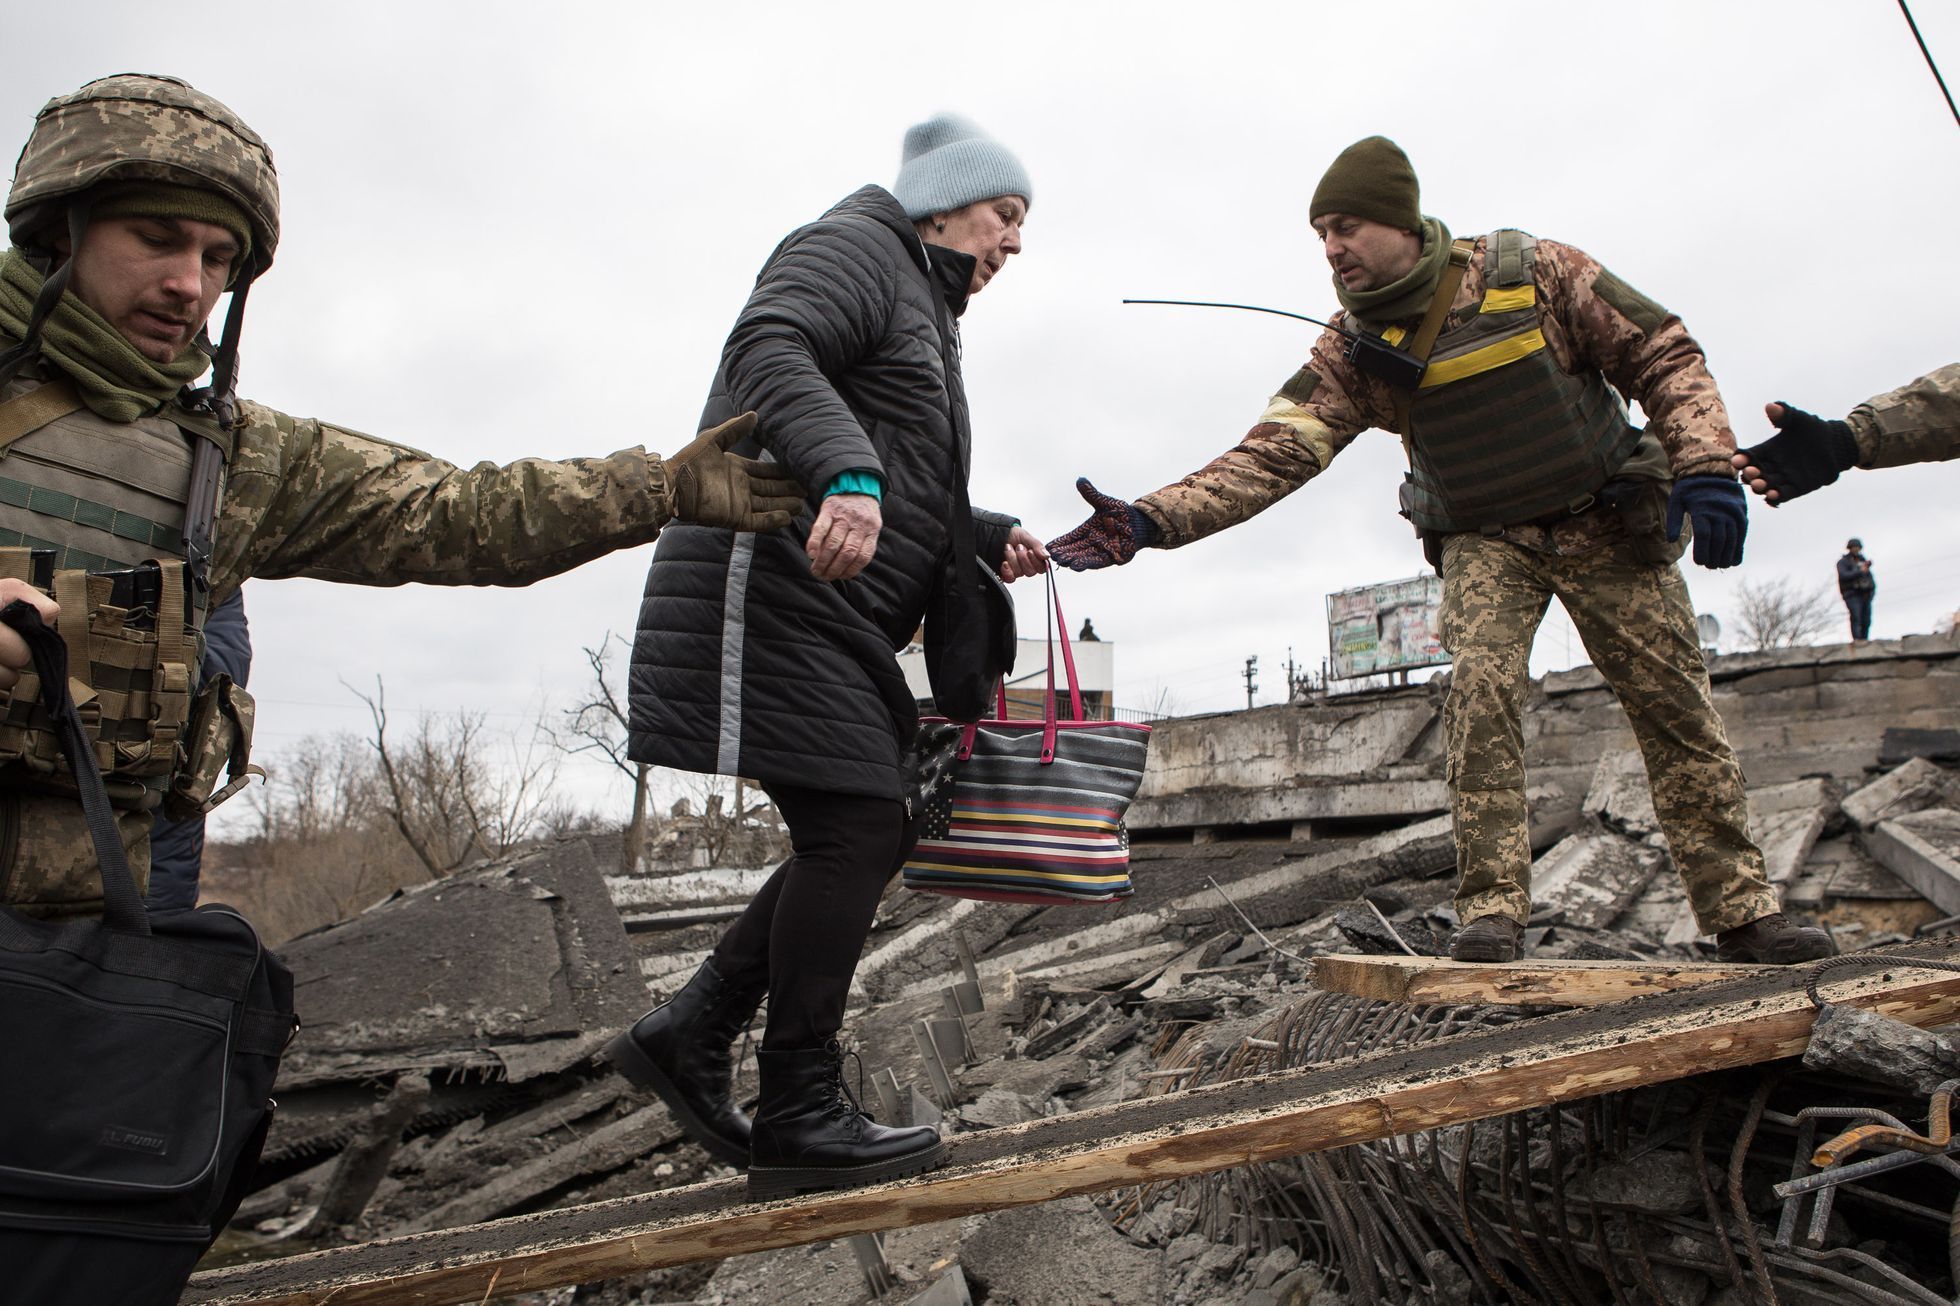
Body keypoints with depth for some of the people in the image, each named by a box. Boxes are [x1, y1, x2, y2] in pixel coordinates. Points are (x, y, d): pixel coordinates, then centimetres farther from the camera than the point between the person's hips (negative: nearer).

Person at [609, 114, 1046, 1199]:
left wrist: (990, 539, 11)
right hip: (774, 588, -11)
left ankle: (690, 1032, 14)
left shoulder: (924, 310, 30)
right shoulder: (853, 248, 0)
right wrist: (846, 472, -38)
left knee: (873, 833, 8)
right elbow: (768, 350, -22)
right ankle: (800, 1118, -2)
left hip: (837, 616, 11)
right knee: (853, 827, -12)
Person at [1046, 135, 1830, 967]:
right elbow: (1274, 452, -19)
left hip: (1607, 522, 0)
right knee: (1480, 688, -24)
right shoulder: (1354, 347, -9)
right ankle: (1491, 911, -20)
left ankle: (1743, 912, 13)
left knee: (1677, 714, 2)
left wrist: (1704, 467, -22)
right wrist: (1152, 521, -32)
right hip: (1484, 539, 0)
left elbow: (1663, 356, -7)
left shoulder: (1532, 273, -13)